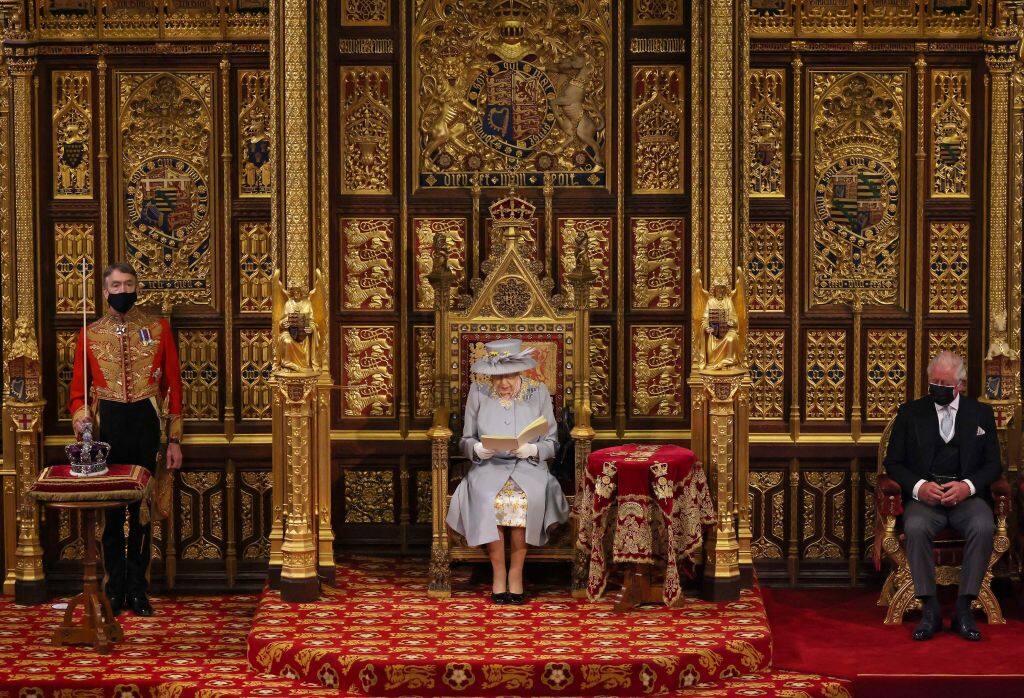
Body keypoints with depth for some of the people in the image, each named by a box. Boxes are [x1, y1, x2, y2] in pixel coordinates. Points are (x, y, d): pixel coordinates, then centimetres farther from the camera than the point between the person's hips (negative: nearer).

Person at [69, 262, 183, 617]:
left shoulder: (158, 328, 4)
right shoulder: (90, 334, 5)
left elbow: (173, 384, 4)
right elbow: (78, 388, 7)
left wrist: (175, 439, 0)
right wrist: (81, 415, -15)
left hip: (145, 426, 0)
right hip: (107, 425, 0)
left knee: (142, 510, 6)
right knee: (111, 511, 4)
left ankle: (137, 588, 16)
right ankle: (115, 588, 14)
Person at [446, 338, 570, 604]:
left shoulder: (539, 392, 5)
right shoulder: (478, 392, 7)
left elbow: (551, 443, 6)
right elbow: (466, 440, 10)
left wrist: (532, 449, -16)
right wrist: (478, 449, -14)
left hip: (529, 465, 0)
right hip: (489, 465, 0)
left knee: (526, 497, -35)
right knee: (487, 498, -34)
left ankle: (516, 572, -20)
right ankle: (498, 572, -21)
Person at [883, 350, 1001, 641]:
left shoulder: (981, 413, 13)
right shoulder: (910, 413, 11)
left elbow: (993, 464, 10)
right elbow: (893, 462, 9)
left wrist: (968, 486, -11)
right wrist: (919, 486, -11)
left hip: (967, 495, 0)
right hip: (924, 496, 0)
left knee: (983, 527, -33)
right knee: (915, 527, -34)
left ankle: (963, 608, -25)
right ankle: (930, 609, -26)